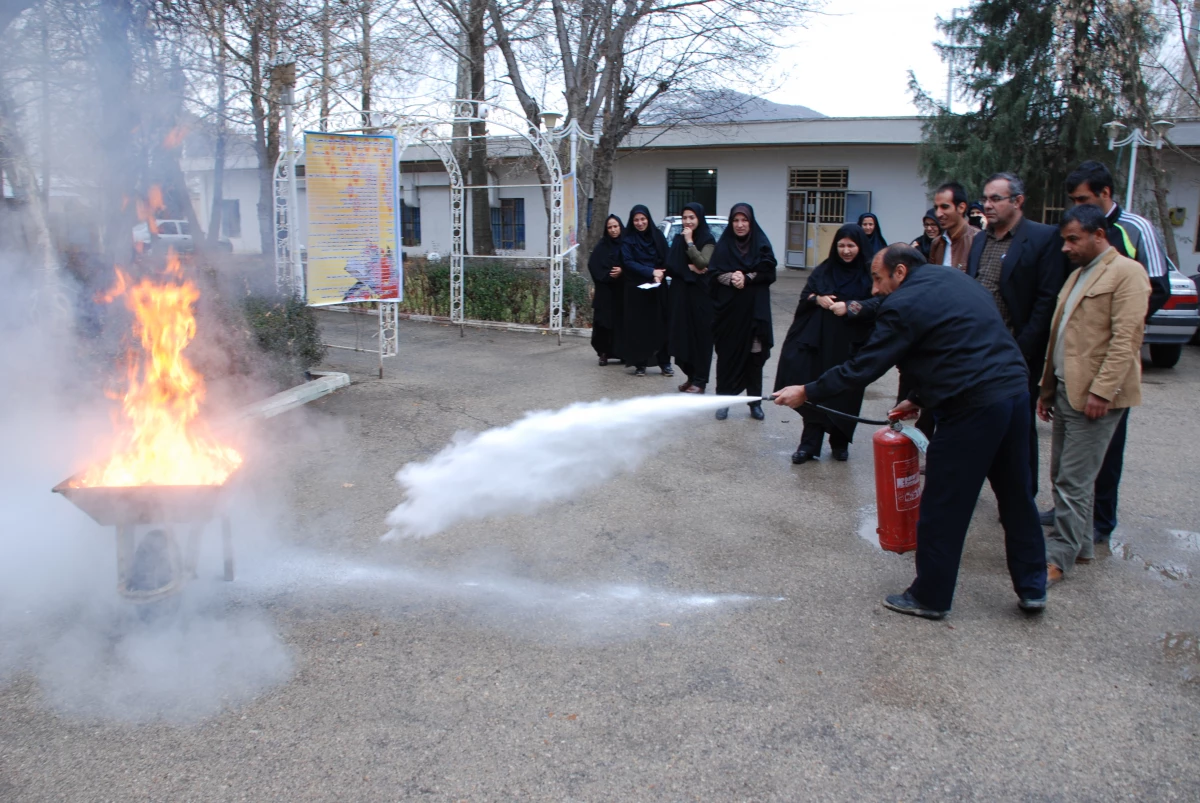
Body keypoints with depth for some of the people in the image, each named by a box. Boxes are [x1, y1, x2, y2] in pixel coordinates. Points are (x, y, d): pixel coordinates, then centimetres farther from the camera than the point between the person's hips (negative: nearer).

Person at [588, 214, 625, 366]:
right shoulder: (601, 246, 4)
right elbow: (594, 266, -2)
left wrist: (622, 271, -15)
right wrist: (608, 275, -14)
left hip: (624, 290, 0)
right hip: (606, 290, 0)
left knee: (623, 322, -2)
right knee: (604, 321, -5)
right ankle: (604, 353, 2)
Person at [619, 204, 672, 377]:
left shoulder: (658, 236, 8)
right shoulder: (627, 239, 0)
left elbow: (667, 260, 7)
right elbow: (628, 262, -10)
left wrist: (660, 274, -13)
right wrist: (651, 272, -19)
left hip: (658, 288, 2)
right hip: (636, 289, -2)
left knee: (661, 325, 1)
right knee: (638, 327, -1)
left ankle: (665, 363, 9)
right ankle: (640, 364, 7)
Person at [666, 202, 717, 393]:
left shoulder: (708, 240, -4)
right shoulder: (678, 238, 11)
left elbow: (702, 263, -18)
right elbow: (670, 264, 2)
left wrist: (690, 242, -16)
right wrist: (689, 269, -12)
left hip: (700, 294, -5)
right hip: (680, 293, 5)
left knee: (700, 335, -3)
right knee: (682, 334, 5)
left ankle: (700, 380, 0)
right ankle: (691, 376, 15)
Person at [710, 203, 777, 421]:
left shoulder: (762, 244, 4)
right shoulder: (723, 245, 5)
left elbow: (769, 273, -5)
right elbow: (714, 274, -1)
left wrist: (746, 278, -18)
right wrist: (730, 278, -19)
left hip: (754, 309, 0)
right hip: (728, 308, 0)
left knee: (754, 355, 2)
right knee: (727, 354, 1)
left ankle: (755, 402, 11)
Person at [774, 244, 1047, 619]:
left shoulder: (903, 304, -9)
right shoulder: (958, 280, 17)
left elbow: (863, 366, -8)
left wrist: (807, 392, 2)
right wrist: (919, 399, 24)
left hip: (973, 406, -9)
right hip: (1016, 391, 9)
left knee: (943, 507, 5)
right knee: (1016, 495, 19)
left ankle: (930, 596, 18)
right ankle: (1032, 588, 31)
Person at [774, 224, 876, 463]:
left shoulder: (870, 274, -2)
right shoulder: (824, 270, 8)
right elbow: (805, 295, 11)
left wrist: (849, 307, -20)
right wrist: (817, 299, -9)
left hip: (851, 345, -2)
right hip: (820, 342, 2)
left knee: (845, 395, 5)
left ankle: (840, 443, 21)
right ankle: (809, 444, 5)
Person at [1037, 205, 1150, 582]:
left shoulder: (1126, 273, -8)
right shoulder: (1078, 274, 20)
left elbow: (1125, 339, -17)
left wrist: (1101, 390, -21)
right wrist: (1048, 387, 20)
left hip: (1095, 396, -9)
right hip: (1067, 391, 9)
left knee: (1074, 481, -5)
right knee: (1062, 476, 13)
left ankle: (1058, 555, 3)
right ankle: (1080, 544, 25)